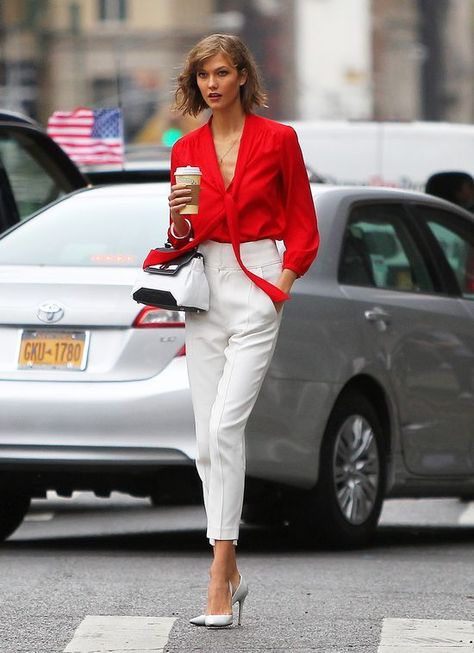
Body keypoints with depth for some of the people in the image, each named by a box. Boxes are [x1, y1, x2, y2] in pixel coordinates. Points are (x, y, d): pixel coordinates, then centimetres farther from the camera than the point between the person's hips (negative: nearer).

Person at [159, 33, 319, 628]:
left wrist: (284, 280, -9)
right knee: (207, 440, 3)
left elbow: (302, 224, 4)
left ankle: (218, 578, -19)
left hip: (258, 289, -5)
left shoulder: (277, 140, -1)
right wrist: (179, 220, -7)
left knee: (225, 423, -19)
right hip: (204, 289, 5)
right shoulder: (186, 151, 10)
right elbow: (181, 238, 15)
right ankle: (231, 574, 14)